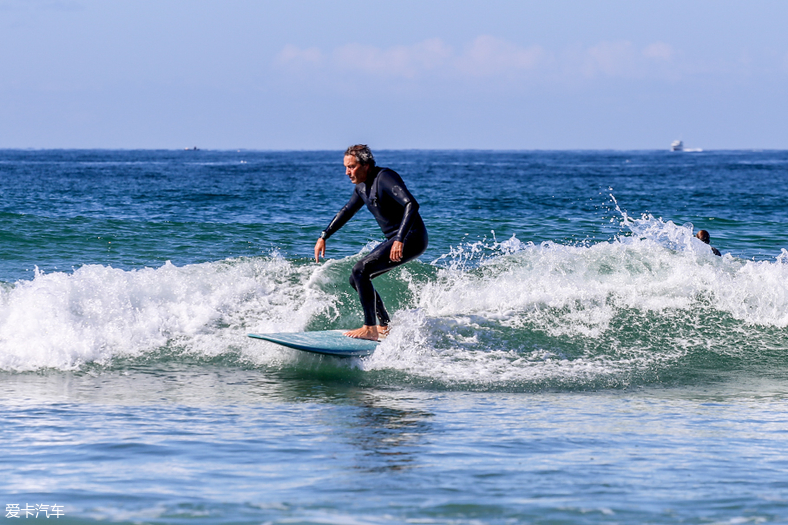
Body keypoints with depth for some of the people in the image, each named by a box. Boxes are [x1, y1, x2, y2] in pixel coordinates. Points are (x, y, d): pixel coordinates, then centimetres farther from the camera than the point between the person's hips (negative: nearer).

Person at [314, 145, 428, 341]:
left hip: (411, 238, -10)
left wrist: (400, 239, -38)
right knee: (356, 279, 11)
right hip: (395, 239, 10)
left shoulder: (384, 178, -19)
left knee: (360, 271, -20)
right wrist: (324, 237, 24)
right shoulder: (362, 186, 10)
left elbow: (411, 205, -30)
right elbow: (347, 211, 26)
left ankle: (370, 329, -18)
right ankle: (385, 327, 18)